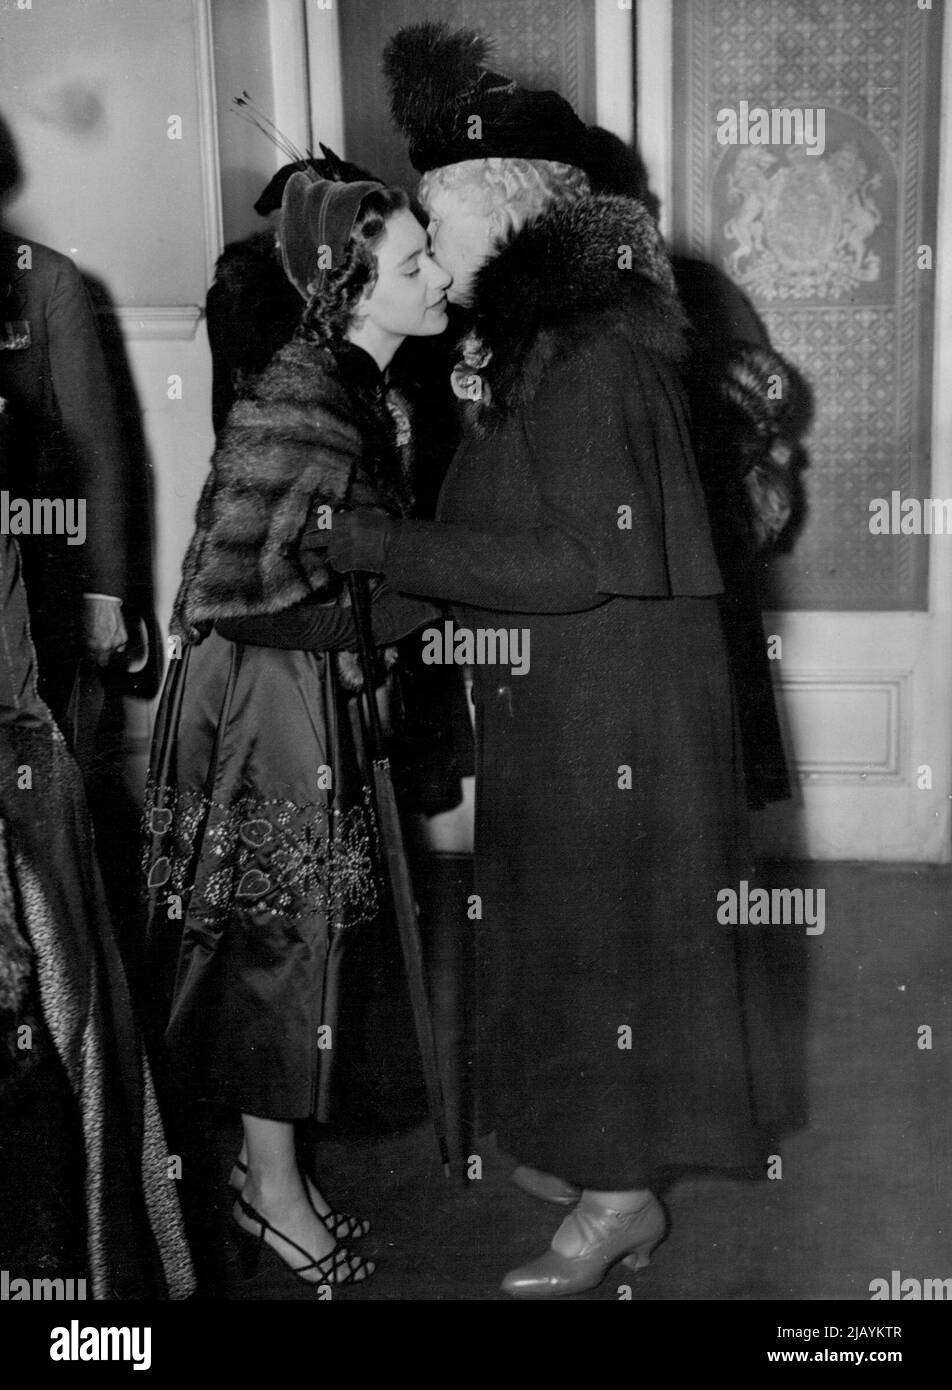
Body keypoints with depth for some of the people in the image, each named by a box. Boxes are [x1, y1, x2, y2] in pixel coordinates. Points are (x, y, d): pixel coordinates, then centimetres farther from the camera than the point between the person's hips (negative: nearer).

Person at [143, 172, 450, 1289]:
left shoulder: (367, 389, 6)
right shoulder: (297, 404, -22)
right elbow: (238, 595, -23)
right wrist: (420, 596, -20)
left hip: (322, 690, 9)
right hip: (262, 697, -9)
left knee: (294, 934, 16)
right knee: (280, 936, 3)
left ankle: (268, 1162, 33)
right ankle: (273, 1190, 21)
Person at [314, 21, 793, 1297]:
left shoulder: (594, 361, -21)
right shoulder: (538, 342, 8)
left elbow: (573, 562, -25)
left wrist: (381, 545, -22)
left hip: (611, 708, -9)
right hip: (556, 702, 9)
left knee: (608, 927, 3)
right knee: (572, 921, 19)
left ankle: (624, 1194, 21)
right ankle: (596, 1149, 37)